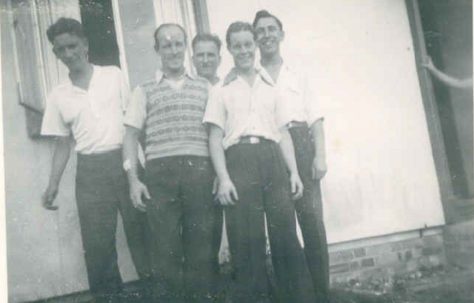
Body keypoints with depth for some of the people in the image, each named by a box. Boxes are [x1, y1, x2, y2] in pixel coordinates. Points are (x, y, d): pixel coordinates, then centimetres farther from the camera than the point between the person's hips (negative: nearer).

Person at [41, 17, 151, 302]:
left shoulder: (114, 76, 2)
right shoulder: (59, 95, 9)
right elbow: (63, 144, 13)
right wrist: (53, 185, 3)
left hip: (124, 161, -2)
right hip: (90, 171, 2)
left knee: (141, 229, 2)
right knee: (97, 241, 4)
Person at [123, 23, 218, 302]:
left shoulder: (205, 87, 16)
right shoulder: (145, 91, 14)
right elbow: (131, 135, 10)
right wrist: (133, 179, -1)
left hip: (200, 170, 1)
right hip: (160, 172, 0)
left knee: (202, 245, 3)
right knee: (166, 247, 1)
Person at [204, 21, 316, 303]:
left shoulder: (270, 87, 18)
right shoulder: (222, 90, 10)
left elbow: (283, 132, 15)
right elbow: (215, 138, 3)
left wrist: (294, 171, 5)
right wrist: (223, 178, -9)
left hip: (272, 158, 2)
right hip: (239, 161, -2)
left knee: (286, 235, 1)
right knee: (246, 240, -1)